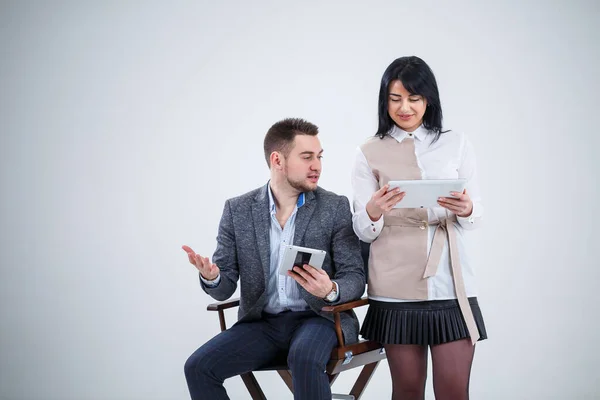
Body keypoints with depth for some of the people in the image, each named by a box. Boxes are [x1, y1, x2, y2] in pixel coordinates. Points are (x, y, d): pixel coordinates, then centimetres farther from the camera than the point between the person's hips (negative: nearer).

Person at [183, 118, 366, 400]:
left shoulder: (336, 207, -2)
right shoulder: (238, 210, 2)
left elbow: (355, 278, -4)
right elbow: (225, 288, 3)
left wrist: (330, 291, -28)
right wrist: (211, 277, -23)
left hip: (318, 317, -2)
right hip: (262, 323, 3)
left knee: (304, 360, -36)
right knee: (198, 366, -20)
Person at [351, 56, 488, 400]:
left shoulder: (457, 144, 9)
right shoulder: (370, 154, 7)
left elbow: (478, 216, 7)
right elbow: (363, 231, 4)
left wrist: (465, 210, -16)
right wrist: (373, 212, -19)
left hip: (451, 284, 0)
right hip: (396, 288, 0)